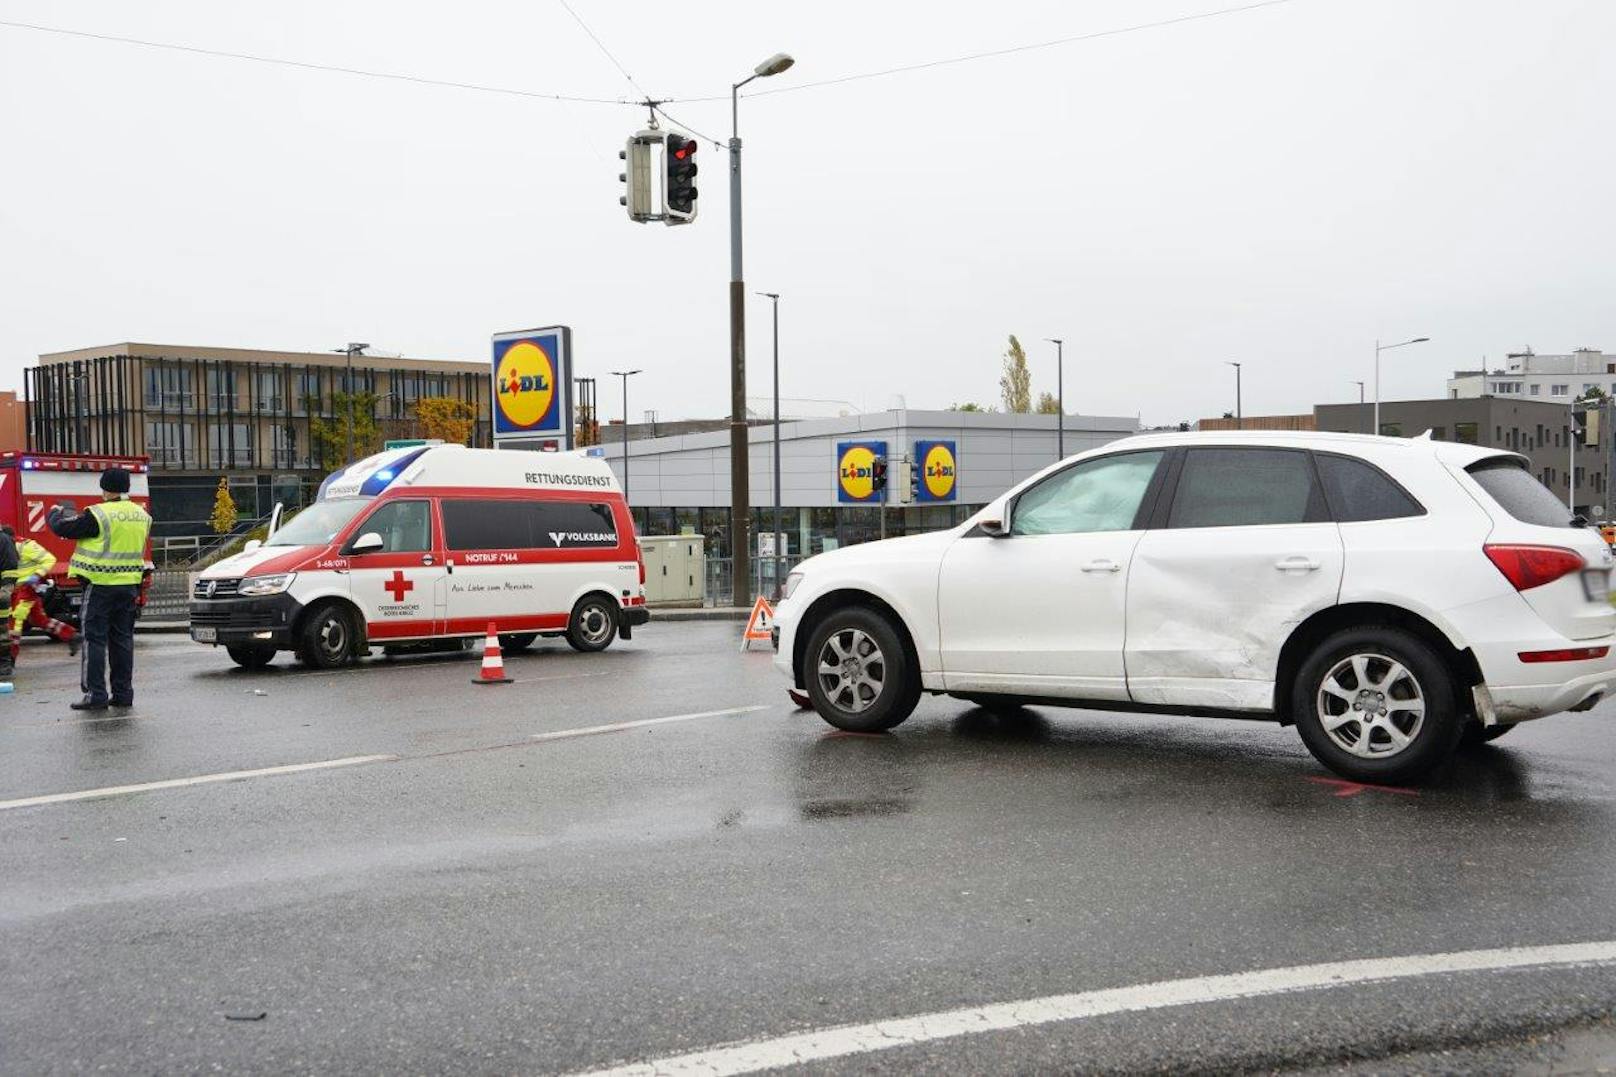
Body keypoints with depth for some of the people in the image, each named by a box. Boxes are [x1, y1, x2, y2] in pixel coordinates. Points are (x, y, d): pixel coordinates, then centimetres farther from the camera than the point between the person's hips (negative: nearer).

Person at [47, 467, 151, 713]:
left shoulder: (98, 515, -14)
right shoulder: (142, 516, 7)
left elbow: (62, 528, -7)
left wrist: (55, 513, 16)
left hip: (100, 585, -6)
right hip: (129, 586, 6)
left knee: (95, 640, 1)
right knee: (122, 640, 11)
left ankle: (96, 695, 1)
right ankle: (123, 695, 13)